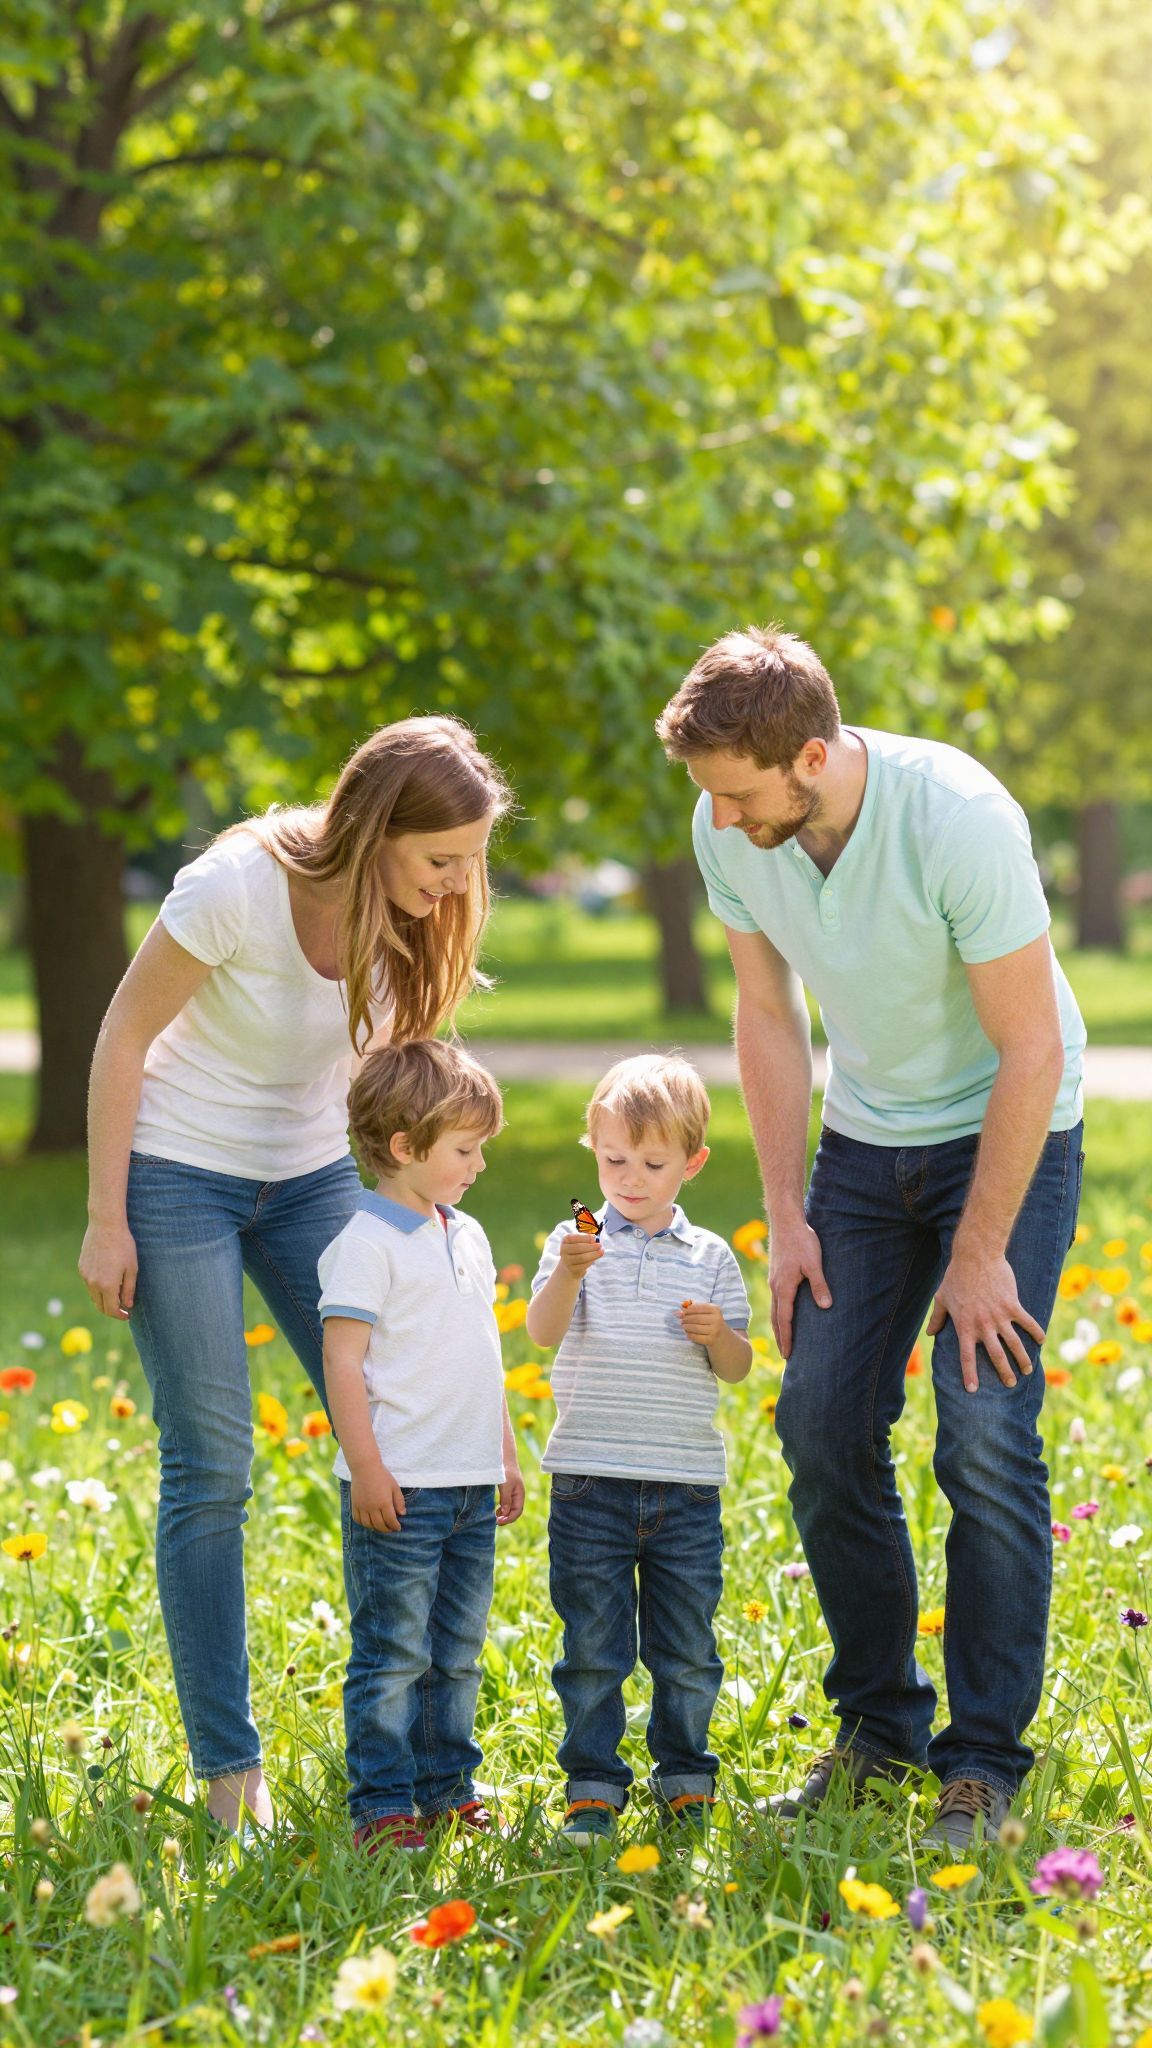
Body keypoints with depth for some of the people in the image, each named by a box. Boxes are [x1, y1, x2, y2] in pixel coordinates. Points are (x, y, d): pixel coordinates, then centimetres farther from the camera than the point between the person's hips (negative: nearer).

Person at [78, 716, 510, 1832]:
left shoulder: (416, 918, -9)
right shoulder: (237, 886, -24)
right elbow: (124, 1038, -15)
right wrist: (105, 1222, -12)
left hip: (314, 1175, 5)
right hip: (179, 1176, -5)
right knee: (210, 1470, -5)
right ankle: (226, 1763, 5)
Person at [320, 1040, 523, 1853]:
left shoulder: (467, 1237, 14)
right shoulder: (369, 1243, -11)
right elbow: (343, 1361, -14)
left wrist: (506, 1455, 22)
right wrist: (366, 1468, -17)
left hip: (471, 1485, 8)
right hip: (400, 1487, -8)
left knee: (458, 1654, 13)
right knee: (394, 1655, -4)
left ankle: (448, 1788, 22)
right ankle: (381, 1807, 1)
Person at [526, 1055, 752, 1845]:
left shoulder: (710, 1257, 6)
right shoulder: (577, 1243, 1)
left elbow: (739, 1367, 8)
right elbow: (543, 1331, -15)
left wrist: (719, 1335, -14)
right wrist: (568, 1274, -33)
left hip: (686, 1483, 2)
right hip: (591, 1481, -1)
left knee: (687, 1649, 8)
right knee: (593, 1648, 3)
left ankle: (686, 1777, 23)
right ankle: (593, 1785, 13)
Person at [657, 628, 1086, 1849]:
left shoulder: (959, 820, -31)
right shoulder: (729, 829, -13)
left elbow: (1032, 1049, -23)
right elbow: (769, 1016, 2)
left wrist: (979, 1257, -19)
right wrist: (787, 1217, -1)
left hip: (1006, 1133, -5)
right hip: (865, 1139, 5)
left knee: (984, 1436, -14)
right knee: (823, 1422, -2)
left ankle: (984, 1757, -2)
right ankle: (877, 1723, 14)